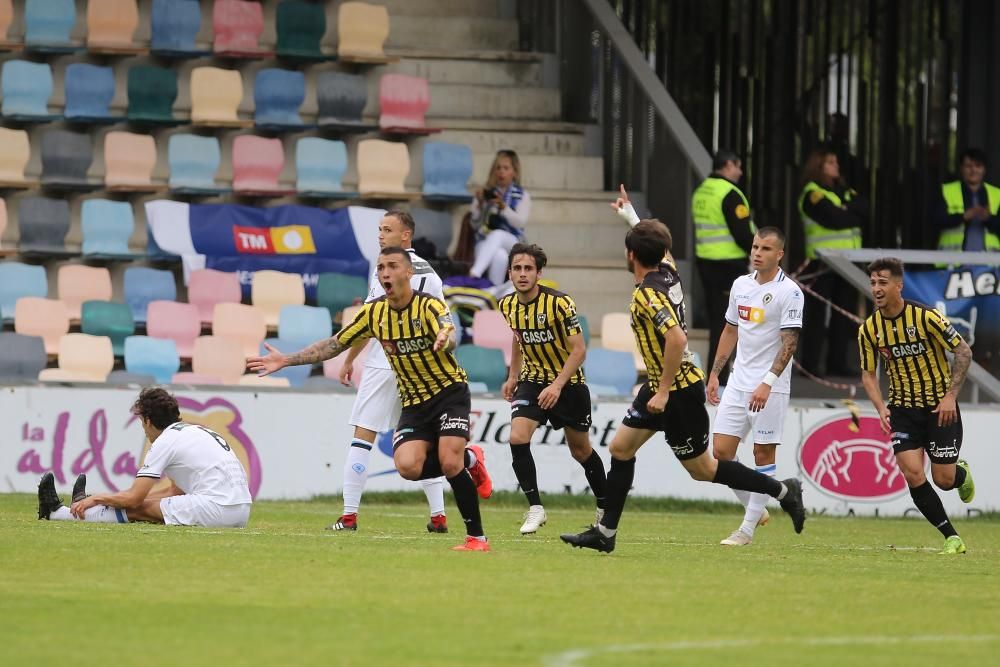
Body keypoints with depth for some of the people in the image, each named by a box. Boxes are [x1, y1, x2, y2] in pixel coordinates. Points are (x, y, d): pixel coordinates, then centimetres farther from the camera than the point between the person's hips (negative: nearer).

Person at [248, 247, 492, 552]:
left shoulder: (429, 306, -19)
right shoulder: (374, 312, -3)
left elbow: (449, 334, -41)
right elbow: (335, 344, 7)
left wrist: (445, 340, -66)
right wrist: (286, 360, 2)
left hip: (449, 392, -5)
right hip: (414, 402, 5)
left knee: (450, 463, -24)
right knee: (407, 466, -20)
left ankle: (477, 536, -7)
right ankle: (468, 461, 8)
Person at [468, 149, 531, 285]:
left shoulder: (522, 196, 9)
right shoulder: (486, 193, 11)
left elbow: (521, 223, -7)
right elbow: (475, 224, 7)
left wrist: (504, 207, -23)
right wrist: (479, 205, -12)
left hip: (512, 243, -1)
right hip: (485, 243, 1)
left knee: (497, 234, -39)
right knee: (499, 255, -39)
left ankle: (474, 274, -58)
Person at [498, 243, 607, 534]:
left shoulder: (559, 303, -22)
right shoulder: (508, 305, -5)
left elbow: (579, 349, -20)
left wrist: (557, 385, -29)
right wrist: (513, 377, 14)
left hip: (568, 383, -4)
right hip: (532, 379, 4)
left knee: (581, 450, 9)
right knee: (517, 438, -20)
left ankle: (605, 508, 30)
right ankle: (535, 508, -13)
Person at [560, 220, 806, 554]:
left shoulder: (647, 294, -25)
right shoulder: (665, 271, 0)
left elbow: (677, 338, -37)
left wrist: (664, 391, -30)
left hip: (678, 389, -10)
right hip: (660, 384, 10)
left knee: (702, 469, 3)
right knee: (620, 448, 8)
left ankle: (783, 490, 14)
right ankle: (605, 533, 12)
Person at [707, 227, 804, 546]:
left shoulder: (789, 291, -9)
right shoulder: (741, 285, 11)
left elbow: (789, 342, -14)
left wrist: (768, 382, -22)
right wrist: (714, 374, 17)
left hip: (770, 387, -6)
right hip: (738, 384, 6)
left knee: (763, 453, -1)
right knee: (721, 450, -1)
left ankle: (748, 528, 4)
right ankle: (755, 509, 17)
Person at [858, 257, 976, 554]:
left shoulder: (926, 317, -17)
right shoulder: (868, 329, -5)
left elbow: (963, 352, -10)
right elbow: (868, 373, 7)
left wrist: (950, 396, -17)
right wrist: (881, 407, -10)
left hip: (940, 407, -3)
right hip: (903, 407, 3)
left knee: (944, 479, -1)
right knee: (912, 474, -14)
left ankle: (962, 472, 38)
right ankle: (951, 537, 0)